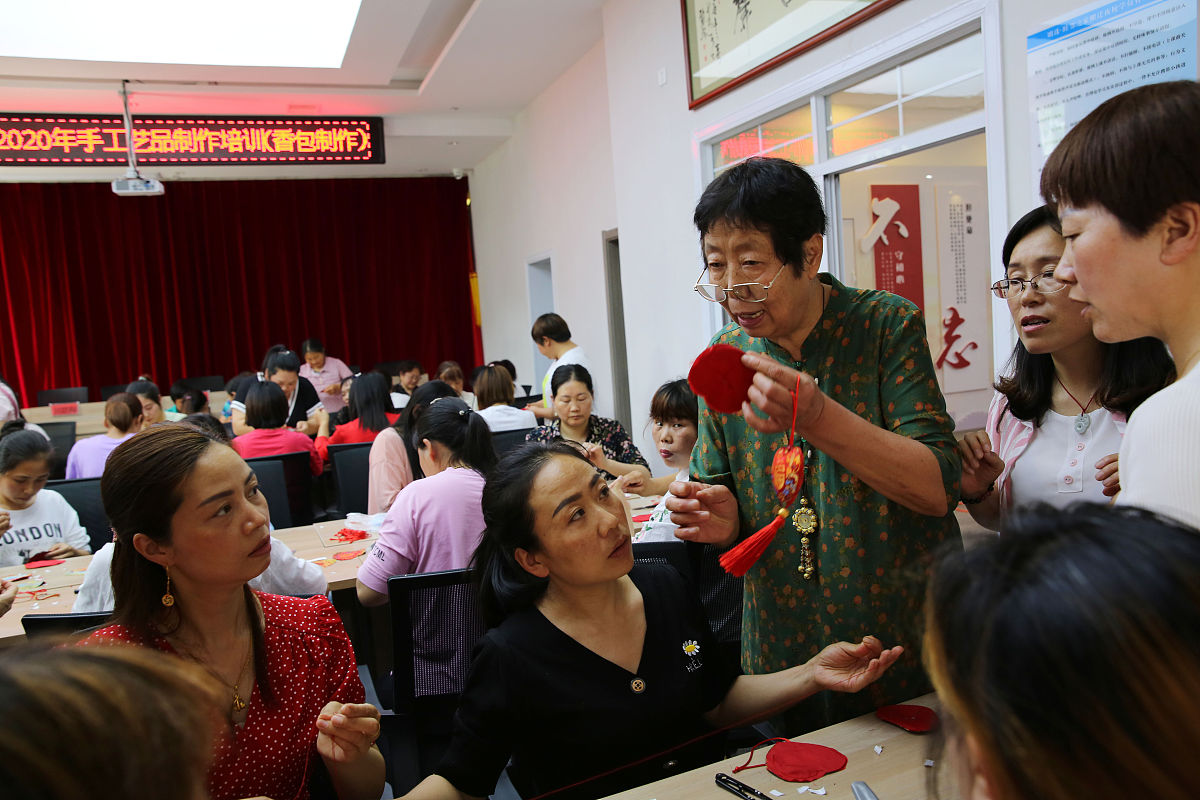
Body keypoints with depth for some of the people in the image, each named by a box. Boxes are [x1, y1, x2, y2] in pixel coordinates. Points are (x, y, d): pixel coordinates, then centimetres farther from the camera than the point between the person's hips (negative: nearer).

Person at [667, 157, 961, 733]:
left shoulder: (887, 325, -13)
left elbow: (939, 487, -19)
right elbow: (721, 491, 6)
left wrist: (819, 418, -33)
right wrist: (723, 518, -18)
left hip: (908, 643, -3)